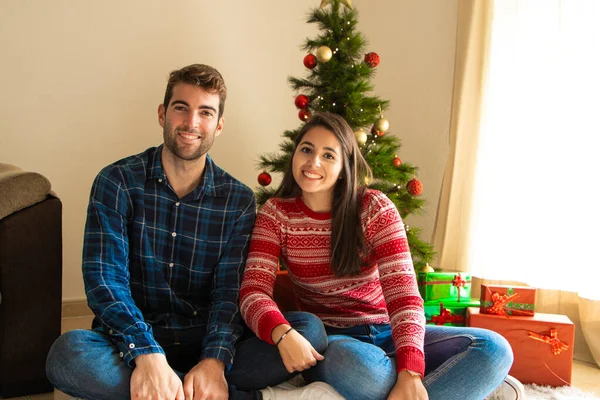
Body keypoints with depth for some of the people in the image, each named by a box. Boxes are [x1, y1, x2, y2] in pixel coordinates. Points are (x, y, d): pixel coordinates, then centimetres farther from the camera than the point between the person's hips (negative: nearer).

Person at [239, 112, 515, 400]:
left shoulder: (374, 208, -4)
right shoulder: (276, 214, -1)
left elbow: (401, 288, -15)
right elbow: (254, 290, -12)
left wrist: (409, 374, -31)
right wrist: (283, 333, -36)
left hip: (386, 333, 2)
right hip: (327, 341, -1)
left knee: (493, 349, -20)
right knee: (362, 366, -39)